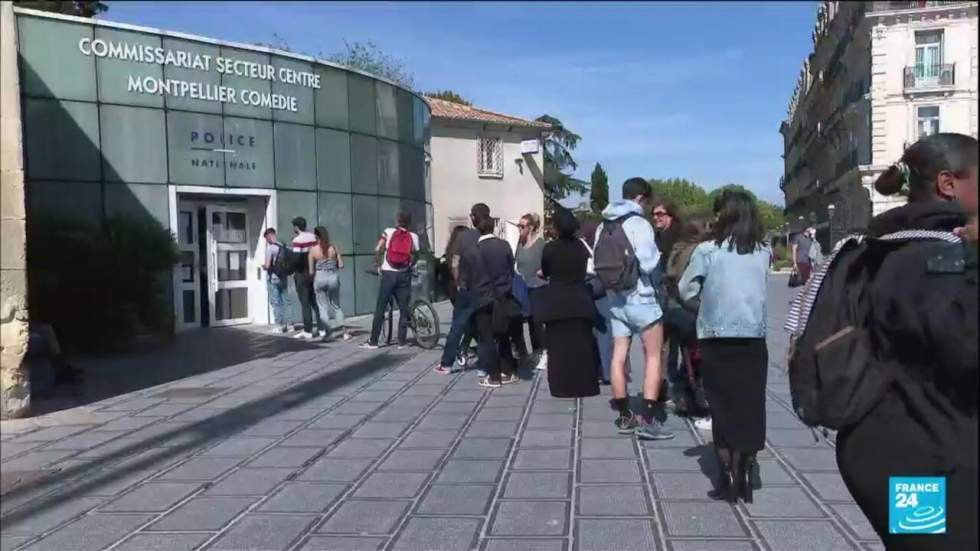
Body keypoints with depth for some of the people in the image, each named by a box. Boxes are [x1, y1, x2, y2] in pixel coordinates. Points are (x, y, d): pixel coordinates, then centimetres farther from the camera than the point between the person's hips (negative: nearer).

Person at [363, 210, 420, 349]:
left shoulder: (388, 232, 1)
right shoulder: (413, 236, 2)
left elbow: (377, 250, -8)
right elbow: (415, 256, -4)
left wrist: (378, 265, 6)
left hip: (388, 274, 0)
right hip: (404, 275, 1)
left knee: (380, 309, 4)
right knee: (404, 309, 9)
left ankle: (373, 341, 6)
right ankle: (402, 341, 8)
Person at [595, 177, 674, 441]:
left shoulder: (604, 226, 9)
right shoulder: (639, 223, -13)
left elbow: (598, 263, 9)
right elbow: (648, 263, -19)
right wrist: (658, 254, 0)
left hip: (614, 298, 7)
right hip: (640, 298, -7)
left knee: (618, 356, 8)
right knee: (654, 357, 2)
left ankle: (625, 417, 15)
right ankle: (647, 420, -3)